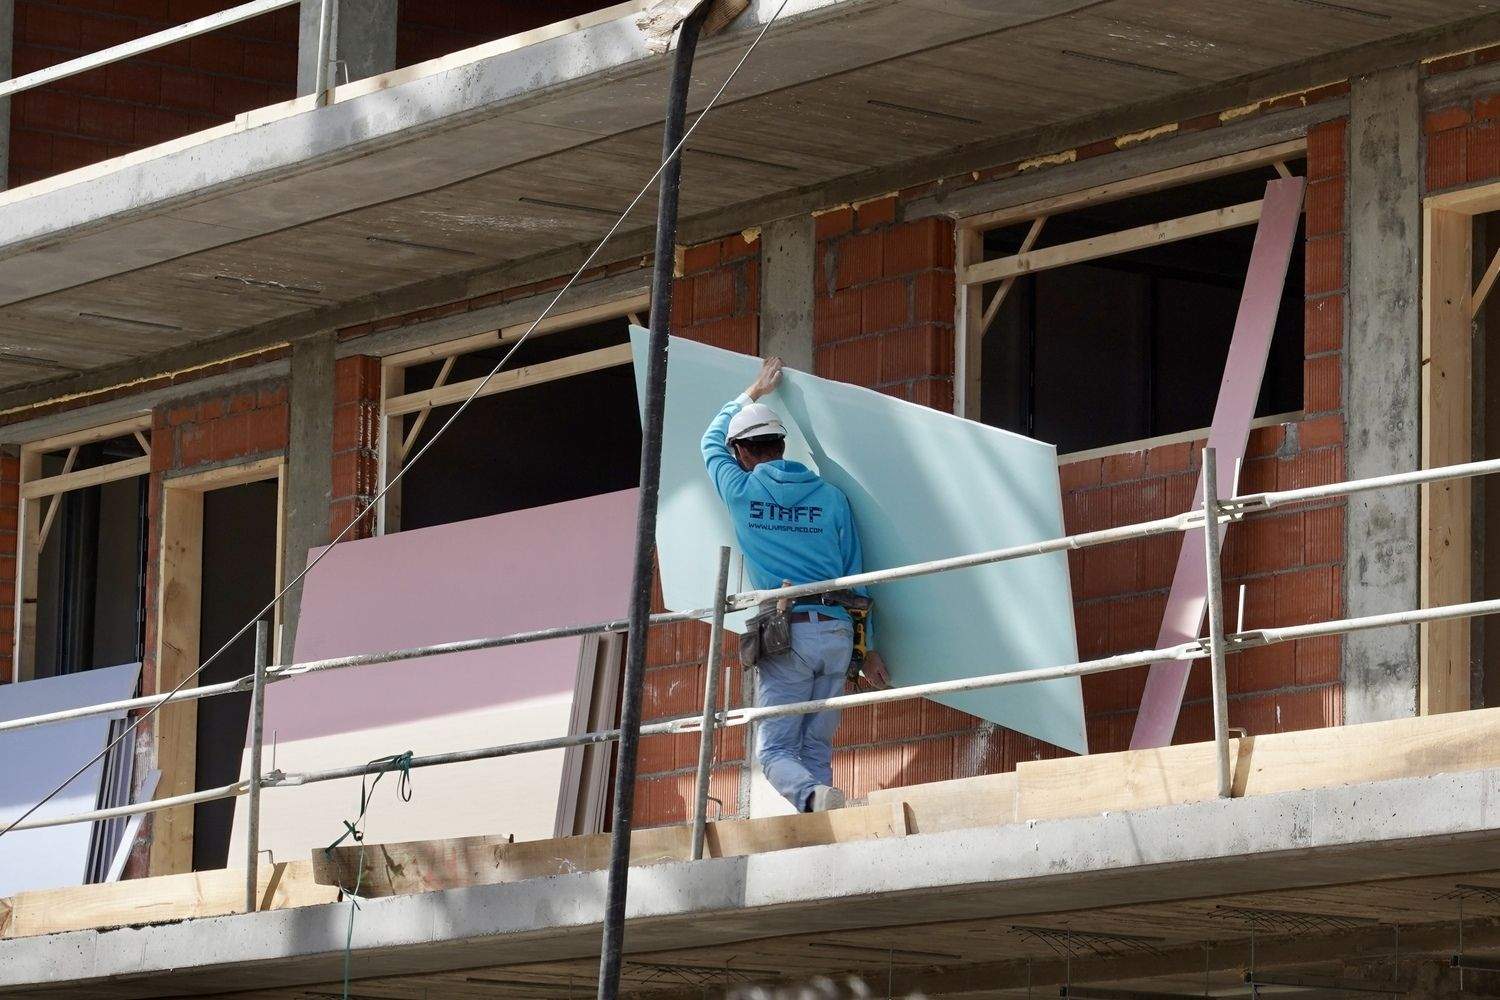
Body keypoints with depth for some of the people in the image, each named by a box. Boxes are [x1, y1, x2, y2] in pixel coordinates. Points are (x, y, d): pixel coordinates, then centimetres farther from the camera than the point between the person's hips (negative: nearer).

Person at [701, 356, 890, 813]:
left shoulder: (741, 490, 3)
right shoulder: (831, 496, 10)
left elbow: (712, 441, 26)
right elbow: (855, 573, 12)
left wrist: (751, 394, 40)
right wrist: (867, 650, 17)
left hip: (787, 634, -4)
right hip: (837, 632, 4)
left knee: (775, 749, -2)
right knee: (816, 749, 9)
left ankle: (812, 797, -34)